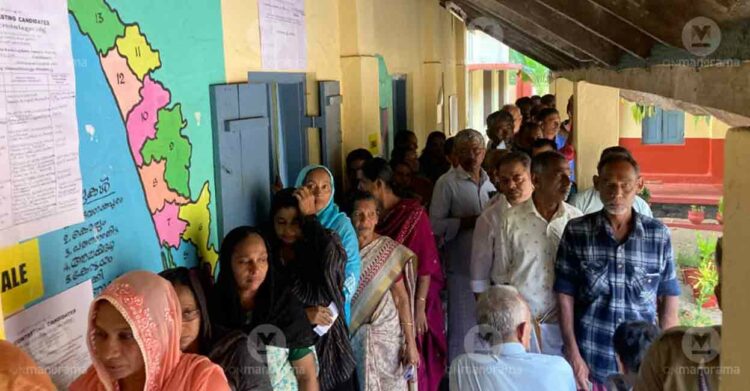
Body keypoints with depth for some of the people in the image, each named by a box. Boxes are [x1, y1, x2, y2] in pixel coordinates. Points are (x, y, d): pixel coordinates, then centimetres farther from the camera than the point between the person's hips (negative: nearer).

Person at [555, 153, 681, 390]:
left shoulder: (659, 234, -1)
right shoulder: (576, 232, -5)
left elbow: (669, 298, 4)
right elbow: (565, 296, -4)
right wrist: (573, 355, -8)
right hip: (591, 361, -1)